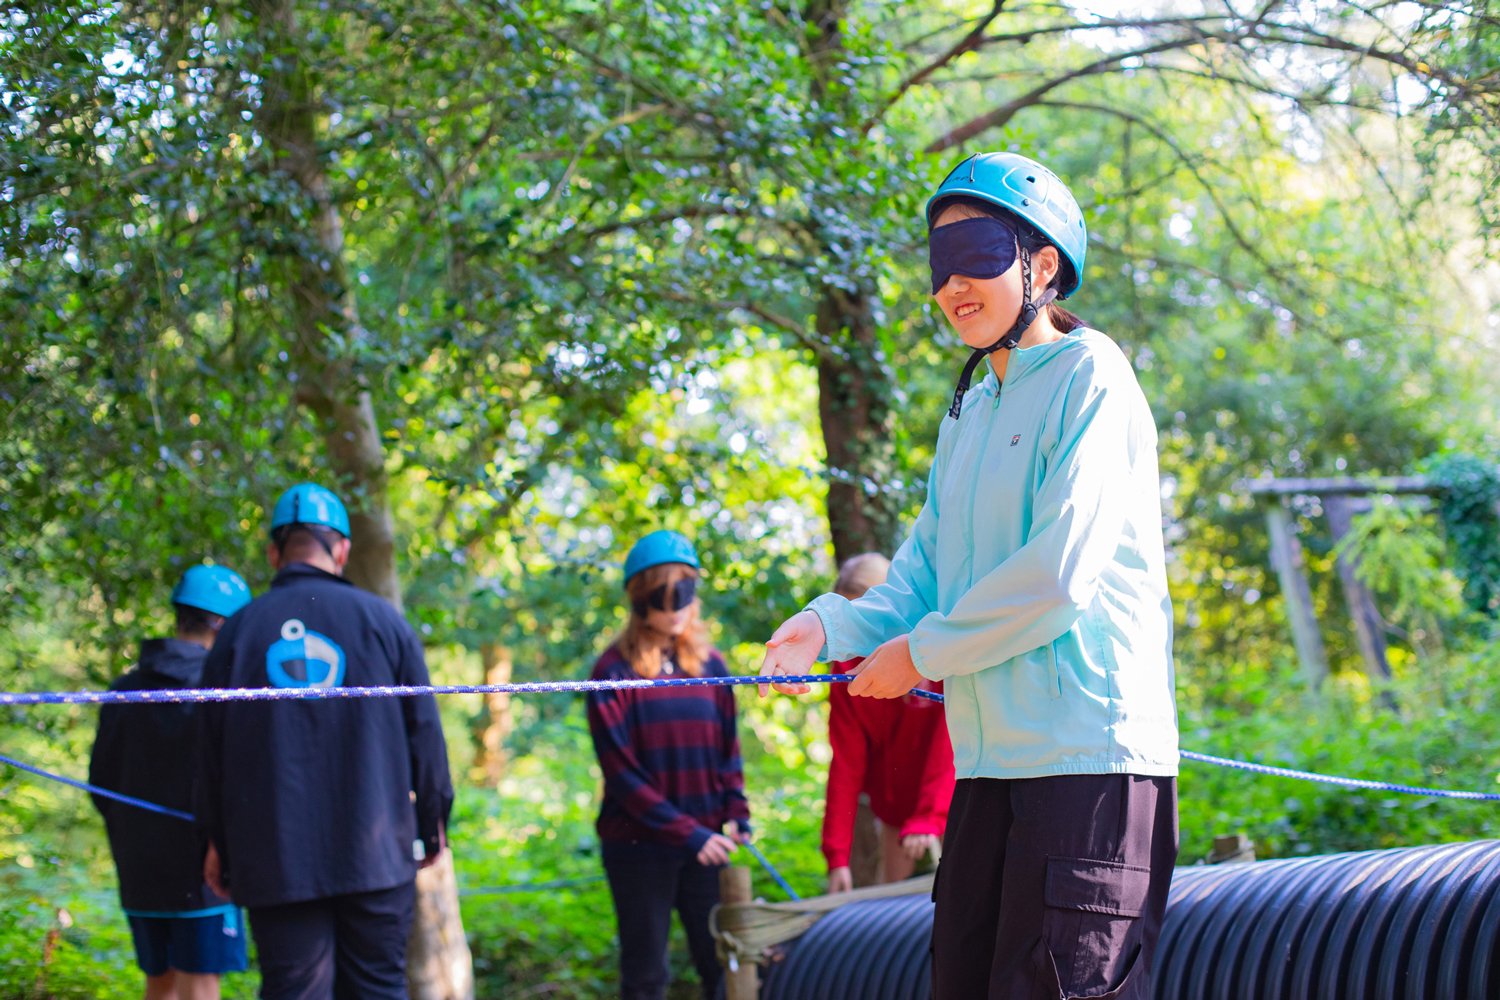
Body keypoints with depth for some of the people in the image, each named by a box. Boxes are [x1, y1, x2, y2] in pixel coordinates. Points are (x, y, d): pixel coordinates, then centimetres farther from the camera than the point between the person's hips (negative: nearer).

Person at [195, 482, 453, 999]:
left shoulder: (238, 632, 3)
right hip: (376, 856, 0)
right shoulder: (383, 621, 2)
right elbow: (424, 730, 4)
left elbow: (213, 748, 8)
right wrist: (432, 822, 16)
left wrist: (219, 840, 19)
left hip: (275, 858, 0)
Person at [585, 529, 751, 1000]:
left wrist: (737, 816, -5)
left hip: (704, 843, 3)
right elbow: (621, 772, -9)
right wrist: (687, 834, -15)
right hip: (639, 846, -3)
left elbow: (728, 751, 12)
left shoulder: (709, 664, 7)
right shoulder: (615, 671, -5)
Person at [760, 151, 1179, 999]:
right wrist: (832, 625, -4)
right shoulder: (968, 415, 21)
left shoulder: (1089, 378, -5)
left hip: (1088, 758, -9)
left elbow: (1059, 575, -15)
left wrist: (922, 654, -7)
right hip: (992, 764, 9)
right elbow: (923, 580, 16)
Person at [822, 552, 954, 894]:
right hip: (896, 808, 4)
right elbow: (846, 764, -6)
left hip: (952, 801, -4)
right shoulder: (849, 670, -3)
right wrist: (837, 855, -11)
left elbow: (950, 743, -20)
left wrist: (927, 820, -29)